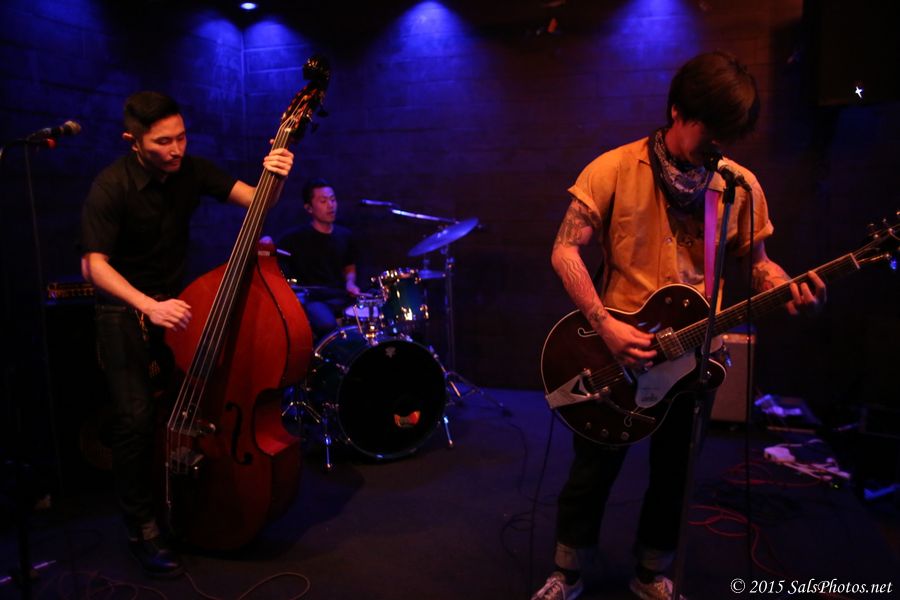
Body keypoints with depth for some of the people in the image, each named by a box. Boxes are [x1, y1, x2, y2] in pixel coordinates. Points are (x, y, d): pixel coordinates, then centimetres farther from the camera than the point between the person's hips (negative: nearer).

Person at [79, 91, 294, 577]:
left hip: (175, 300, 4)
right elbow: (94, 264, -20)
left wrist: (273, 177, -30)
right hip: (124, 310, -4)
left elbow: (253, 200, -7)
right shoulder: (111, 187, -18)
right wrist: (148, 306, -34)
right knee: (137, 416, -13)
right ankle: (142, 527, 5)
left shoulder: (192, 170, -5)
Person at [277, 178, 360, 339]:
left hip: (342, 298, 4)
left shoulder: (345, 236, 14)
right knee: (328, 325, -37)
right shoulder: (295, 238, 0)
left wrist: (350, 283, 4)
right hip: (312, 299, -4)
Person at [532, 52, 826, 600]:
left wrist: (786, 287, -14)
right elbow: (565, 252, -12)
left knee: (673, 472, 16)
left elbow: (756, 259, 10)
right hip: (616, 348, -3)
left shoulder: (741, 184, 1)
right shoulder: (615, 169, -10)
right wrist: (605, 326, -23)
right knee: (593, 471, 9)